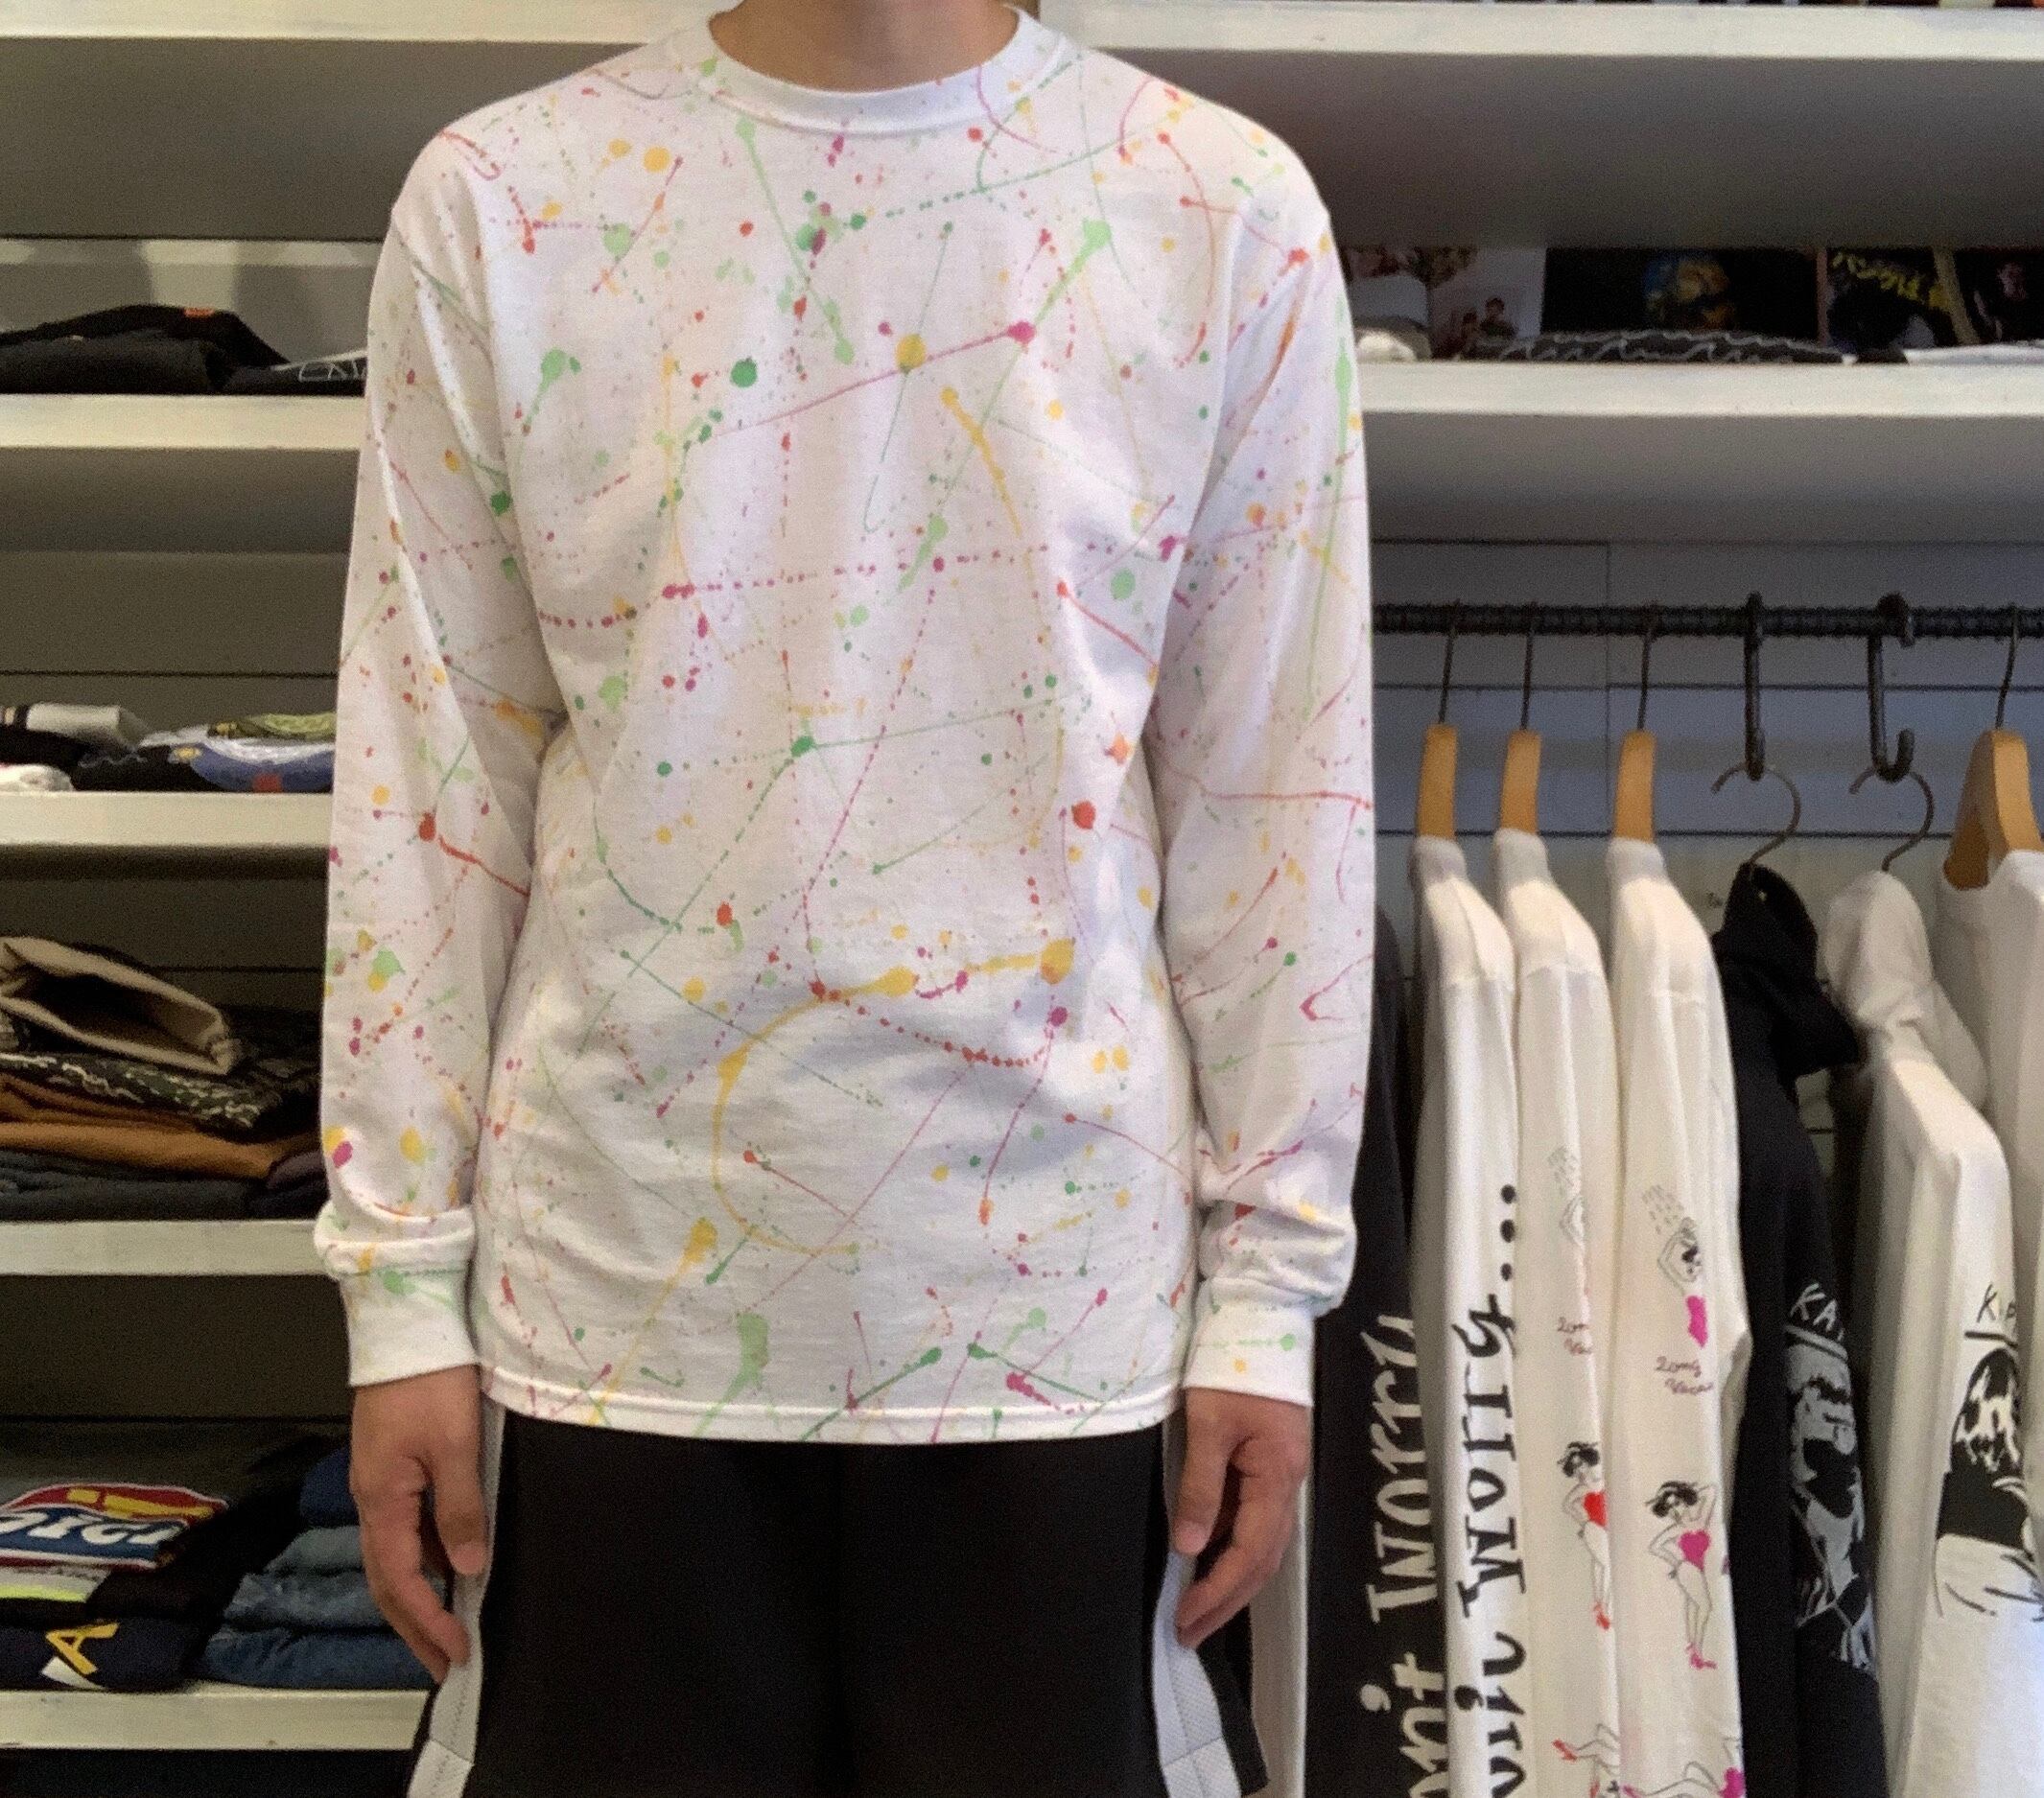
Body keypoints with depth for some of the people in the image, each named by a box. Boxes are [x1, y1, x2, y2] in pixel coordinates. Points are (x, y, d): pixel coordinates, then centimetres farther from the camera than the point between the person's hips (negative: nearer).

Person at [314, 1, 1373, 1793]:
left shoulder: (1224, 213, -1)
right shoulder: (500, 202, 1)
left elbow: (1275, 793, 1)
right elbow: (430, 785, 2)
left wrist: (1270, 1292, 0)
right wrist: (402, 1285, 2)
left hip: (1053, 1286, 0)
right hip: (622, 1302, 1)